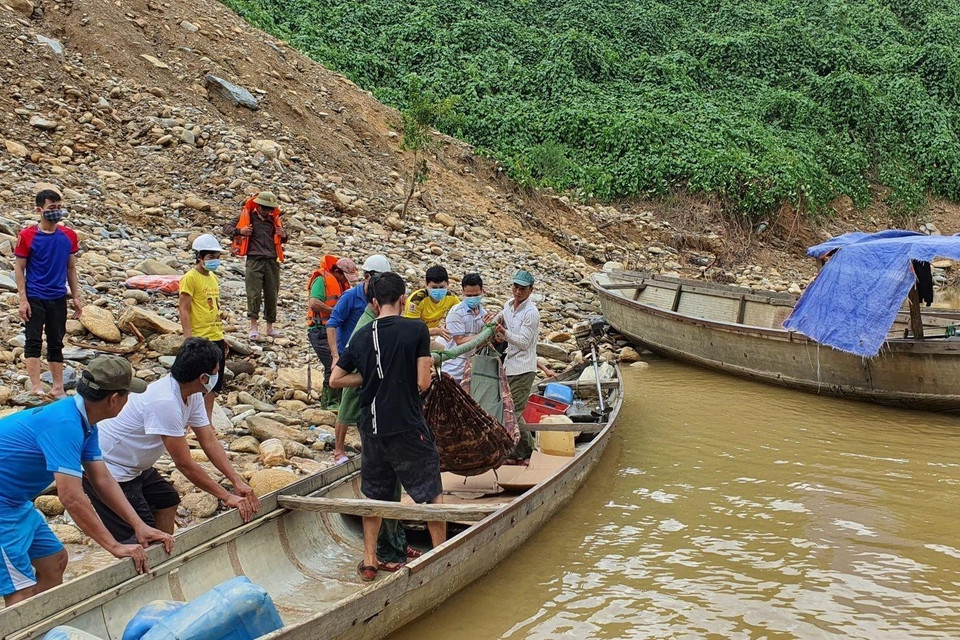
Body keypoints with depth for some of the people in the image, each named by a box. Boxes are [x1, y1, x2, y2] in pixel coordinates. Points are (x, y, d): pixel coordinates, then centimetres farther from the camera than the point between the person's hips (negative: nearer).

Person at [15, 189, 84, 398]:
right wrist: (23, 299, -11)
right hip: (34, 297, -4)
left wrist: (76, 296, 8)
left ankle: (58, 388, 16)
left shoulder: (68, 236, 3)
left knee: (56, 343, 10)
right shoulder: (27, 236, -7)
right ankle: (36, 386, -6)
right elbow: (19, 268, -5)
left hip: (58, 298, 4)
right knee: (34, 341, -5)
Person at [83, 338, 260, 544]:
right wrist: (227, 497, -21)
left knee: (167, 500, 18)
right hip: (106, 471, -10)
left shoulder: (192, 395, -5)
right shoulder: (165, 403, -33)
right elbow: (185, 464, -27)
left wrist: (238, 481, -10)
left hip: (134, 468, 10)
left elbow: (210, 441, -1)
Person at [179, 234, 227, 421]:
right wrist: (189, 339, -20)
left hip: (216, 339, 8)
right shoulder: (190, 278, -9)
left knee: (214, 387, 12)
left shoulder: (213, 278, 15)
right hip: (200, 339, -8)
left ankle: (208, 424, 21)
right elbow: (184, 310, -13)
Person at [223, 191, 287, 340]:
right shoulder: (247, 216, 5)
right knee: (254, 293, -11)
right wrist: (240, 231, -12)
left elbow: (283, 239, 29)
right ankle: (254, 327, -10)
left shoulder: (274, 220, 16)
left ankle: (270, 327, 17)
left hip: (272, 261, 4)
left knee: (272, 295, 7)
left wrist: (283, 235, 4)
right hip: (254, 260, -4)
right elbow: (227, 228, 8)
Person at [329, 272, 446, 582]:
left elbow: (335, 379, 10)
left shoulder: (361, 336, 4)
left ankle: (369, 561, 23)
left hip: (372, 426, 4)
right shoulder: (417, 329, -10)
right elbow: (423, 383, -12)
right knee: (430, 492, 9)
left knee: (374, 493, 18)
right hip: (408, 426, -4)